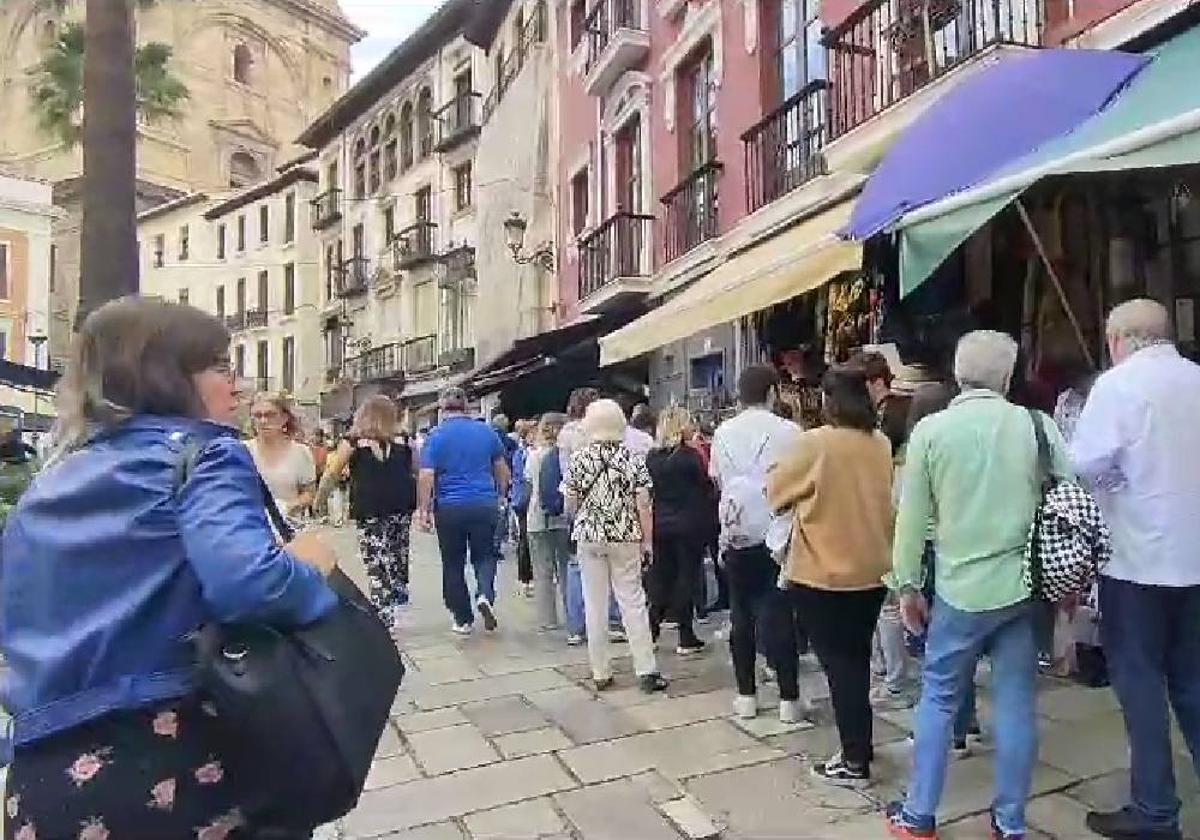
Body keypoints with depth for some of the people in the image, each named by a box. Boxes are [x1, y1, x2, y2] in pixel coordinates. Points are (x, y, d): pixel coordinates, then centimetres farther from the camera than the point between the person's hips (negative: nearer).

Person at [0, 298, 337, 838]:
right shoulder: (201, 451, -10)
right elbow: (247, 580, -28)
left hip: (44, 775, 7)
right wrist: (309, 569, -10)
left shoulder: (51, 481, 12)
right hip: (175, 756, -6)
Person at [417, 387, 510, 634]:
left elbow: (426, 477, -11)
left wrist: (423, 510, -5)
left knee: (453, 563, 11)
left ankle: (463, 619, 16)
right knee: (485, 555, 16)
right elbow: (502, 469, 11)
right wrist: (500, 496, 24)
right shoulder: (487, 431, 3)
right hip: (485, 504, 2)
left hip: (449, 507, -2)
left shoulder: (436, 435, -5)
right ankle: (486, 594, -11)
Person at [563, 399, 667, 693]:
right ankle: (646, 670, 7)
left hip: (590, 537, 0)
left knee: (595, 605, 7)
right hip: (626, 537, 0)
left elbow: (569, 504, 0)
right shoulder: (633, 459, -3)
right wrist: (647, 540, 2)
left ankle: (601, 673, 14)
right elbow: (643, 504, -5)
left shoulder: (578, 459, -4)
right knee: (633, 602, 6)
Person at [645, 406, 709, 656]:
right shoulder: (691, 455, -14)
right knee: (686, 577, 3)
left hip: (660, 525, 4)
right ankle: (686, 639, 9)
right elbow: (706, 484, -5)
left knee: (660, 578, 14)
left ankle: (651, 632, 17)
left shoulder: (651, 457, 1)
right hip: (689, 526, -4)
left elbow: (649, 491, 9)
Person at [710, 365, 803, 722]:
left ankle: (746, 695, 18)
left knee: (741, 615, 11)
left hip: (736, 534, 2)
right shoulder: (789, 431, -8)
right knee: (780, 615, 6)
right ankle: (788, 698, 10)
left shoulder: (723, 433, 1)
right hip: (777, 533, -2)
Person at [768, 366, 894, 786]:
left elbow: (776, 491, -4)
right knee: (856, 659, 19)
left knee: (838, 664, 4)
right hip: (872, 569, 6)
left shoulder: (814, 443, -17)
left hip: (824, 573, -6)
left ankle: (855, 761, 11)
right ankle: (860, 745, 32)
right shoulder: (881, 444, 0)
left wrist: (804, 491, 17)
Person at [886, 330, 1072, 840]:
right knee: (1015, 704, 11)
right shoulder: (1036, 425, -2)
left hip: (960, 587, -2)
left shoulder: (930, 429, -6)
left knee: (939, 699, 11)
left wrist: (907, 584, 6)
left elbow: (911, 516, -4)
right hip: (1025, 585, 2)